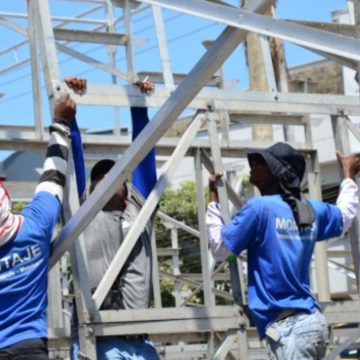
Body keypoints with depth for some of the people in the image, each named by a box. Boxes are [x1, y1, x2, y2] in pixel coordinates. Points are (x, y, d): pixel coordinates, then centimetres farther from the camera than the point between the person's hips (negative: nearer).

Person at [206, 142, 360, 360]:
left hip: (287, 326, -8)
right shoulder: (311, 210, 14)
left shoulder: (260, 208, -7)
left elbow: (220, 248, -1)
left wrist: (214, 199, 9)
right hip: (312, 321, 8)